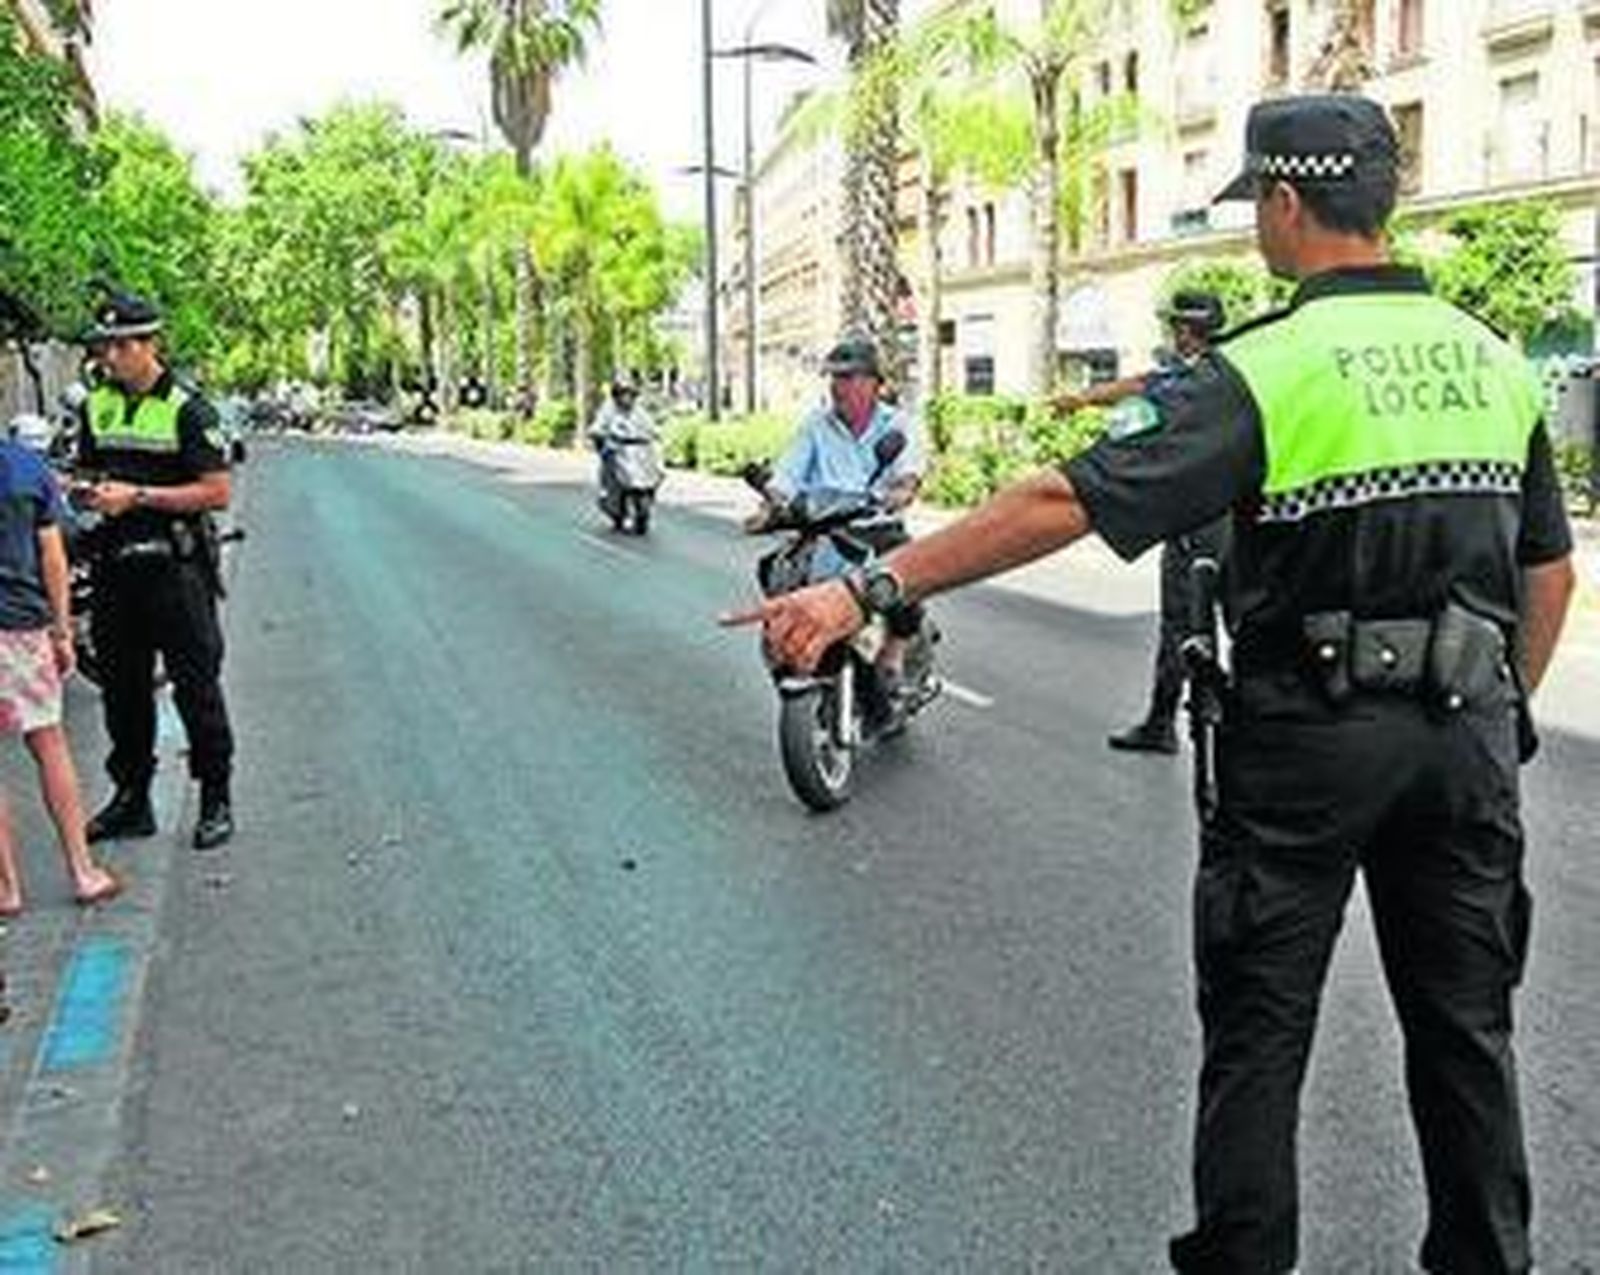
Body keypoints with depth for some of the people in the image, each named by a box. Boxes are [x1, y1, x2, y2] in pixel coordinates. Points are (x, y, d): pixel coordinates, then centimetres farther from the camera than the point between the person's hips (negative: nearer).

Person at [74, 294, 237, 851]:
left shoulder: (187, 409, -8)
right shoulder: (97, 406, 11)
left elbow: (218, 492, -12)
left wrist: (138, 496, -17)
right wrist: (88, 490, -3)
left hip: (175, 566, -6)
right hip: (116, 565, 6)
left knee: (196, 687, 0)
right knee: (122, 688, 12)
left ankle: (216, 800, 10)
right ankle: (131, 798, 23)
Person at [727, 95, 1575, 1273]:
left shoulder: (1268, 369, -14)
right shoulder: (1497, 360, 5)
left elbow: (1066, 503, -21)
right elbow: (1550, 572, 11)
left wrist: (873, 589, -20)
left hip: (1310, 732, -5)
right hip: (1467, 733, 6)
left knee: (1259, 1024, 8)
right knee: (1465, 1023, 17)